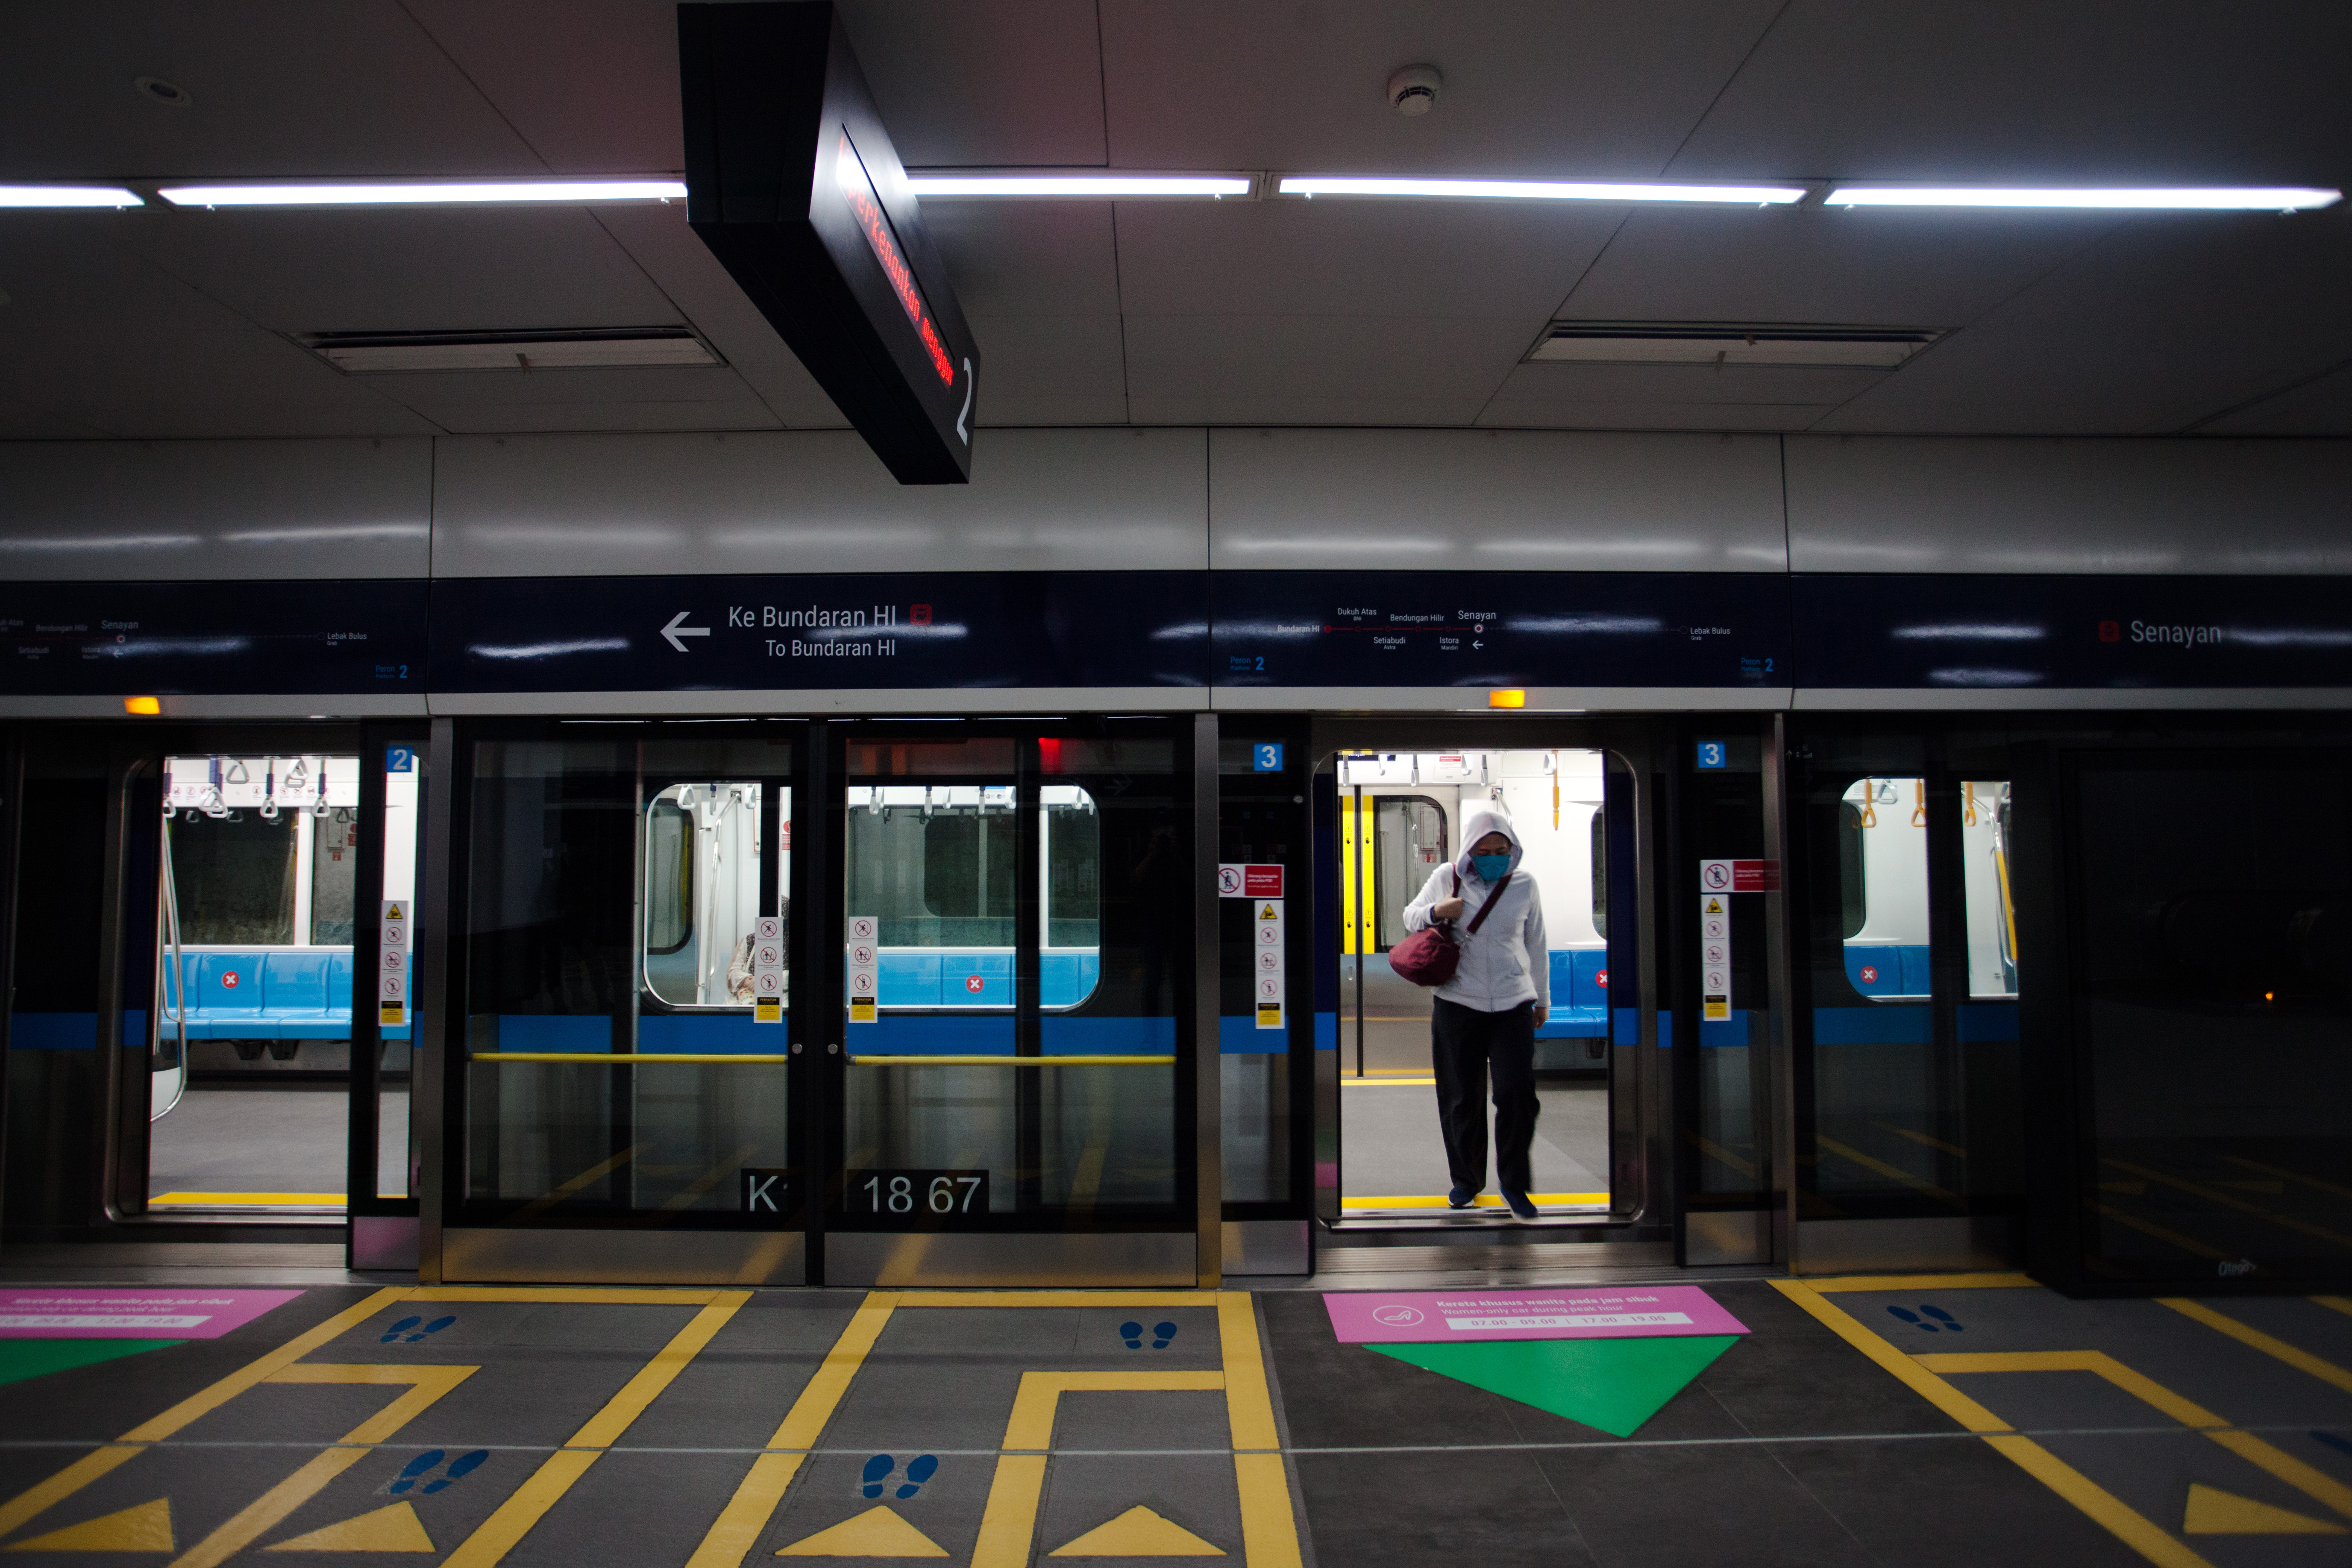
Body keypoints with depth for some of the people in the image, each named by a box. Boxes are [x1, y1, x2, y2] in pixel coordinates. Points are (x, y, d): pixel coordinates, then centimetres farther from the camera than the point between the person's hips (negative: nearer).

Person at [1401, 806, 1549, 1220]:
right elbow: (1410, 916, 12)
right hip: (1458, 1003, 0)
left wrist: (1543, 998, 19)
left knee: (1518, 1093, -6)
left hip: (1513, 1004, 0)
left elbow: (1536, 945, 13)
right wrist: (1435, 912, -11)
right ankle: (1466, 1180, 26)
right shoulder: (1446, 878, -1)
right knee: (1461, 1097, 8)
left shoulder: (1525, 886, 2)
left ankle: (1513, 1183, 13)